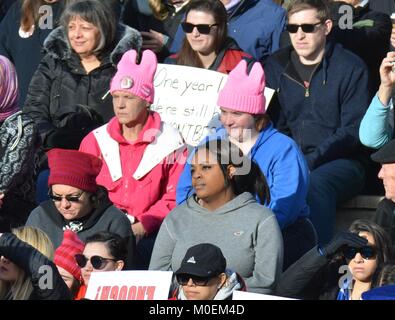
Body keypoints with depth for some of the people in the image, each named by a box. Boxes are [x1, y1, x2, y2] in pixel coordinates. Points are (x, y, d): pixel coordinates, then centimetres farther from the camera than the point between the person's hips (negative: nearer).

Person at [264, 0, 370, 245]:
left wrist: (312, 160, -19)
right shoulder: (277, 66, 13)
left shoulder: (351, 68, 0)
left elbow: (354, 131, -6)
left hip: (341, 162, -4)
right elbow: (273, 123, 12)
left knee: (316, 184, -37)